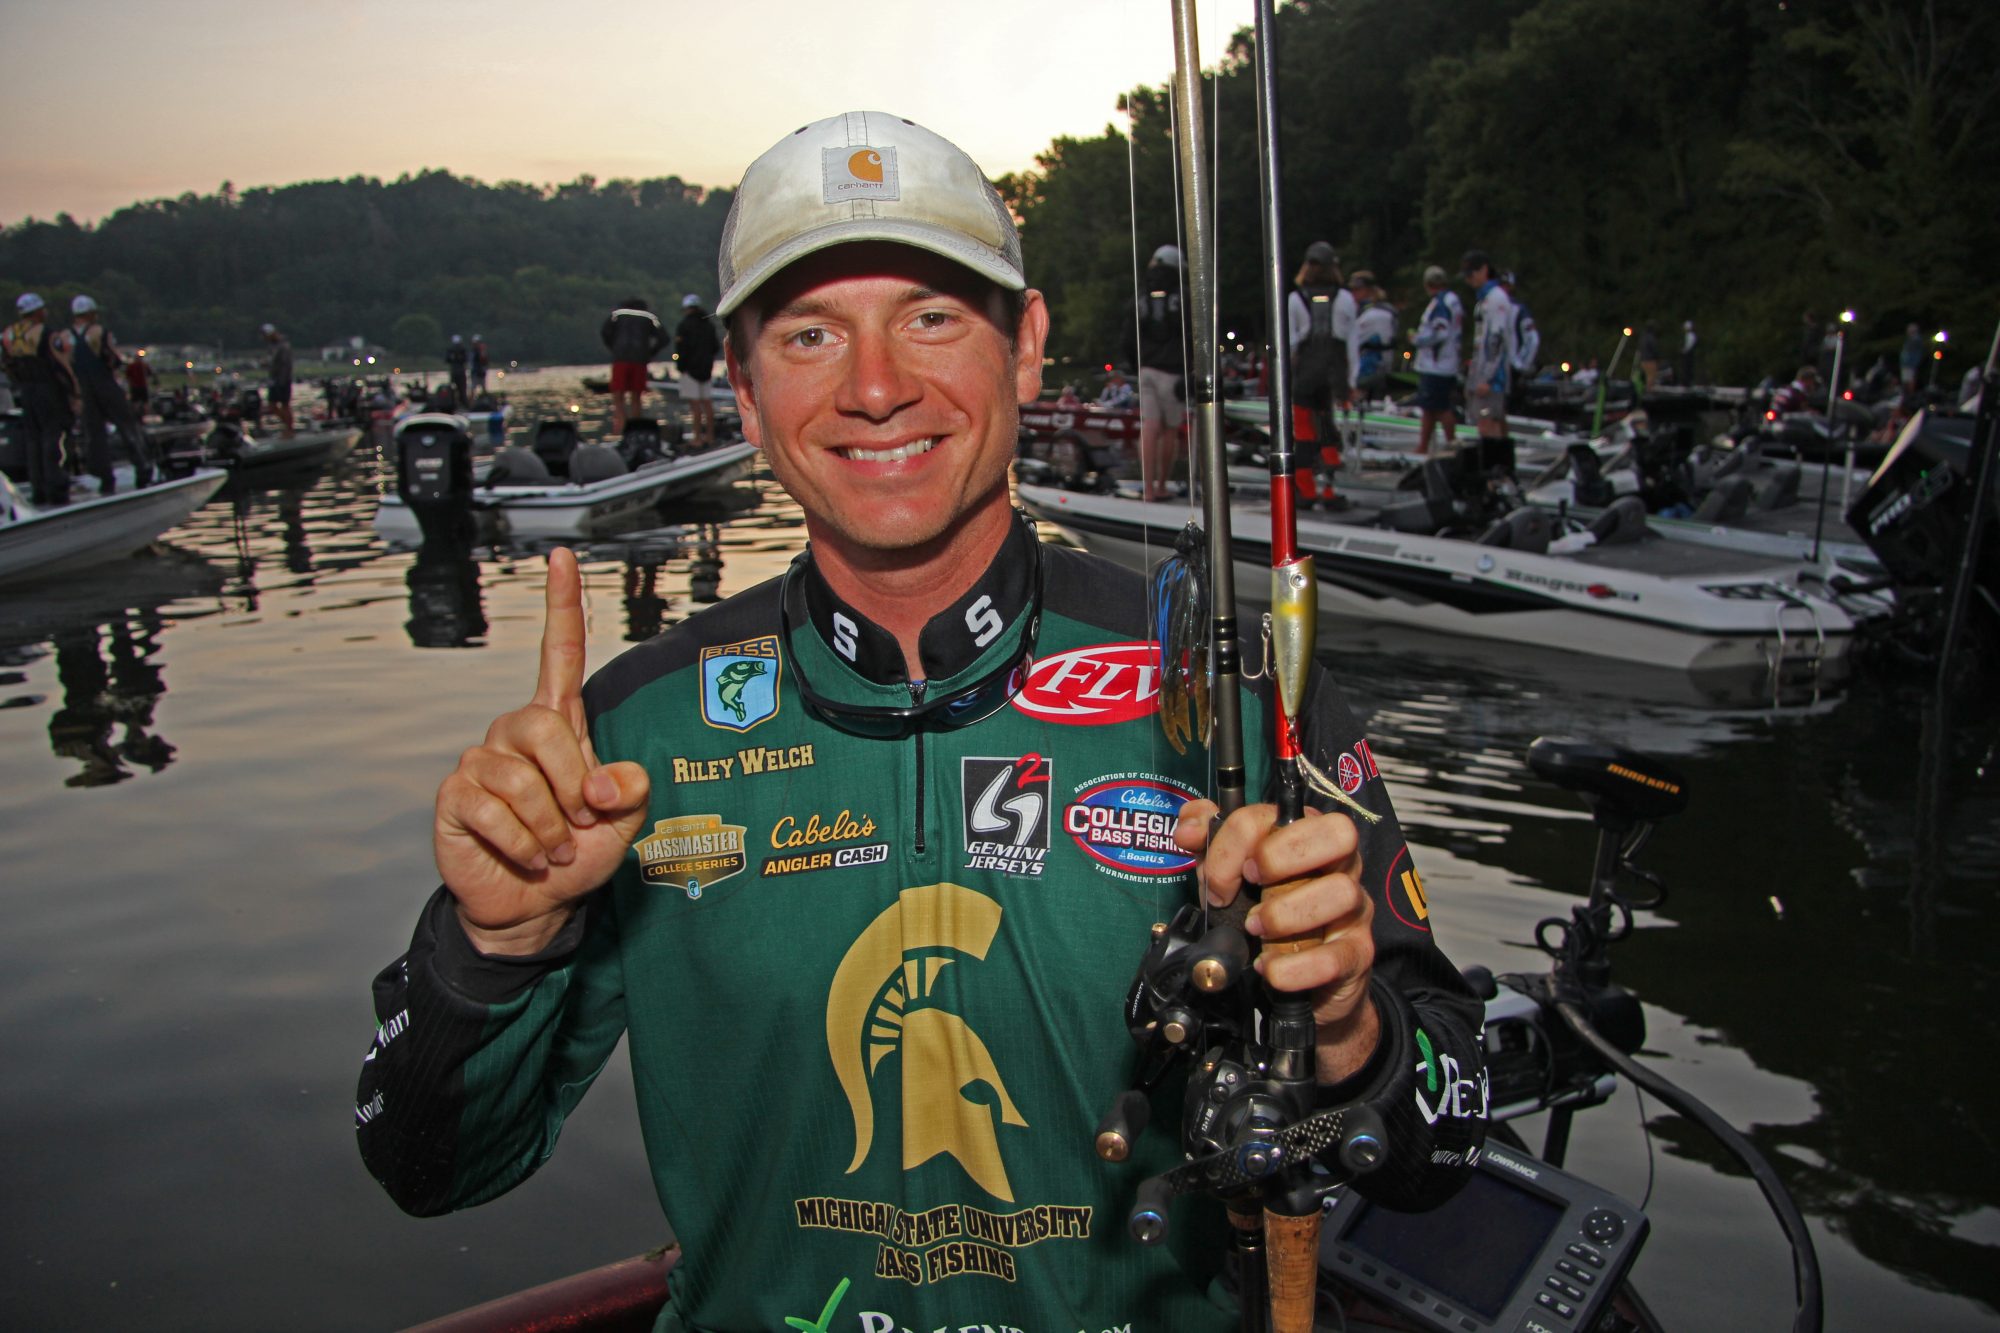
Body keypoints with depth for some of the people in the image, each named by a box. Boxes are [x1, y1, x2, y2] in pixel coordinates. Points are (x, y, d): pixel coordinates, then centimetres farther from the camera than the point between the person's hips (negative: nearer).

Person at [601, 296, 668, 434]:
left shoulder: (617, 314, 16)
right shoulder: (650, 317, 16)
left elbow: (604, 332, 1)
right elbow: (663, 339, 5)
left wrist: (613, 350, 12)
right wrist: (649, 354, 15)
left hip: (620, 359, -1)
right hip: (640, 360, 1)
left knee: (618, 397, 0)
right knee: (635, 398, 10)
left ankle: (620, 427, -21)